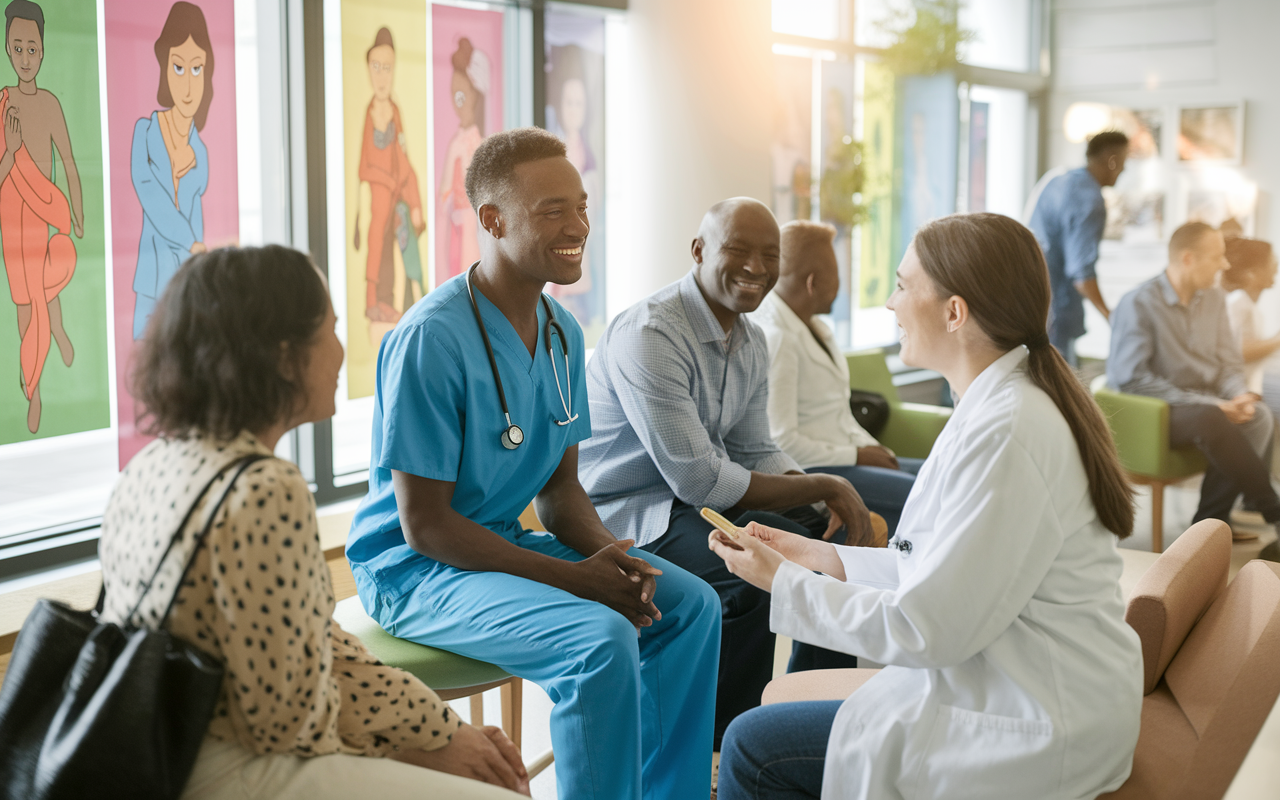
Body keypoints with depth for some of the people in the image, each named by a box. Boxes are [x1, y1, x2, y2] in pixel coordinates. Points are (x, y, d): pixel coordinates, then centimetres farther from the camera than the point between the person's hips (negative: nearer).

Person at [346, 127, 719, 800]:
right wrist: (574, 578, -22)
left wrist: (608, 557, -11)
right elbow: (424, 525, -20)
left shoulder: (561, 333, 5)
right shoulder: (430, 339, -21)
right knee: (601, 640, -28)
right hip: (414, 567, -8)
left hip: (508, 542, 9)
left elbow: (559, 487, 11)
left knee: (690, 605, 0)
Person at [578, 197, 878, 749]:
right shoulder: (649, 334, -21)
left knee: (839, 544, -1)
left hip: (697, 505, 9)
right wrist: (820, 487, -19)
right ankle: (717, 752, -15)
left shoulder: (751, 342, 9)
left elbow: (757, 455, 11)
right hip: (620, 517, -9)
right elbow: (698, 479, -24)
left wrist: (831, 500, -9)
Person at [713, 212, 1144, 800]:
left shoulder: (1005, 432, -24)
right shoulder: (1008, 403, 9)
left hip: (1034, 736, -10)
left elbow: (925, 628, -21)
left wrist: (783, 582, -10)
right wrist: (822, 557, 11)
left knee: (753, 747, -6)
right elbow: (950, 573, 13)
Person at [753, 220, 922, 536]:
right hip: (809, 473, -11)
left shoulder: (813, 326, 15)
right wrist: (857, 455, -12)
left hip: (846, 458, 11)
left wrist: (872, 446, 4)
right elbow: (781, 441, -22)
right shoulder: (775, 337, -18)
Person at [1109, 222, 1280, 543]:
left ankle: (1212, 518, -18)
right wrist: (1209, 404, -19)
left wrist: (1239, 396, -12)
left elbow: (1230, 364, 14)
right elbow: (1132, 378, -17)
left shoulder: (1215, 299, 10)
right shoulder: (1139, 303, -12)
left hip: (1206, 405, 7)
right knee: (1209, 418, -36)